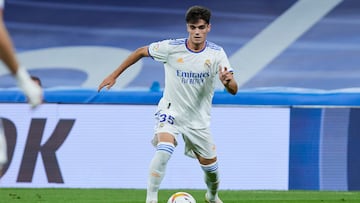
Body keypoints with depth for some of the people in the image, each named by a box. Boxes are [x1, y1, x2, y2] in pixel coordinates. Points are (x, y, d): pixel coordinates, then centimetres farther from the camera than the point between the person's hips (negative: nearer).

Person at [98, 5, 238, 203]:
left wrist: (228, 81, -44)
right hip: (170, 112, -2)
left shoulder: (216, 53, -13)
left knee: (211, 167, 9)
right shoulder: (171, 48, -15)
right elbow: (141, 52, 2)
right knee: (164, 150, -31)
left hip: (198, 119, 2)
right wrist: (114, 75, 2)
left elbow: (233, 90, -19)